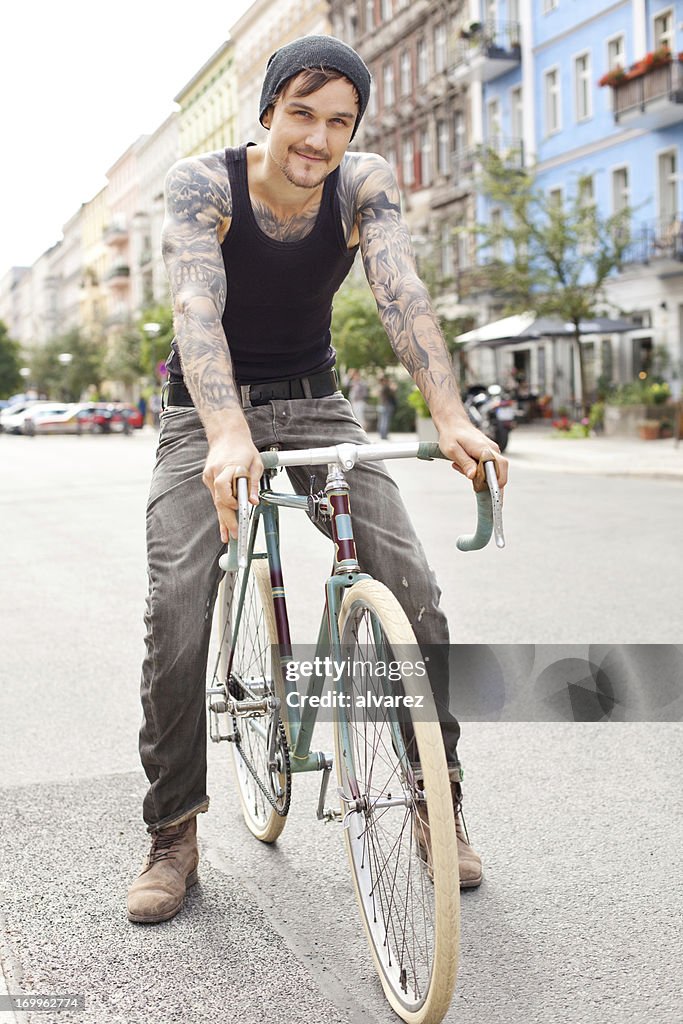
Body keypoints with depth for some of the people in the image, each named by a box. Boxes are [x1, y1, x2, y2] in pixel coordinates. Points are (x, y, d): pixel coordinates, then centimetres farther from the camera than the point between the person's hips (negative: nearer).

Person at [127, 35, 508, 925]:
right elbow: (197, 307, -33)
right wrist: (229, 436, -51)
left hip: (314, 404, 2)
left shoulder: (365, 185, -10)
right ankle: (173, 833, 1)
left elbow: (402, 293, -25)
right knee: (177, 610, -18)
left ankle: (439, 800, 8)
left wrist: (450, 416, -41)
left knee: (414, 592, -12)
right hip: (208, 414, -2)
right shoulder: (202, 183, -17)